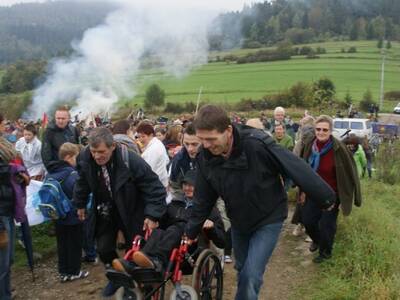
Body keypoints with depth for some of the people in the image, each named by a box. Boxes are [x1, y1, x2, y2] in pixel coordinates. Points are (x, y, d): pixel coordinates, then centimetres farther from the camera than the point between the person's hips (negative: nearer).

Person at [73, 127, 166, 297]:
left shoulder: (131, 161, -32)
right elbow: (83, 182, 5)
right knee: (104, 249, 6)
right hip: (105, 211, 4)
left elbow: (154, 187, -26)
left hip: (131, 212, -3)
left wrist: (152, 215, -30)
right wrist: (80, 204, 14)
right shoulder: (85, 159, -18)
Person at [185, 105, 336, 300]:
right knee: (242, 271, 21)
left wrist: (325, 198, -16)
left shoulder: (256, 144, -32)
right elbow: (203, 199, -1)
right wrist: (191, 231, 5)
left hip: (268, 220, -5)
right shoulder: (205, 158, -15)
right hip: (238, 222, 5)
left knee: (251, 276, -12)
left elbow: (297, 168, -24)